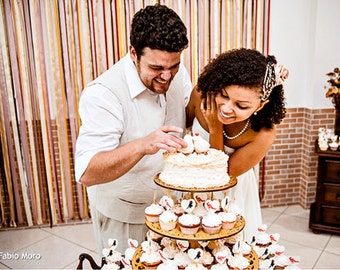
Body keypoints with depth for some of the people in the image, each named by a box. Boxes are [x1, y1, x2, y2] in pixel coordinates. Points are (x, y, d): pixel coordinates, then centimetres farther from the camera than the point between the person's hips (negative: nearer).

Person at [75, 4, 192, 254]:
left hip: (169, 201, 6)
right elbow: (86, 174, -34)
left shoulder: (177, 73, -9)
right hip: (123, 212, -5)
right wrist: (142, 146, -48)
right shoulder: (103, 93, -28)